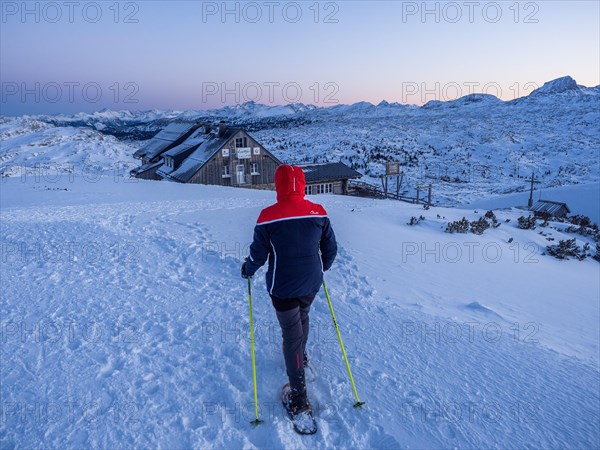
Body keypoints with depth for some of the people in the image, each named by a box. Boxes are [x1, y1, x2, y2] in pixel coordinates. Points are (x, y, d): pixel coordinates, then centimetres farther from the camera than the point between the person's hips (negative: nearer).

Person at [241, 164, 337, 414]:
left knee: (292, 334, 7)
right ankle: (301, 356, 54)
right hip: (311, 285, 4)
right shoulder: (318, 213, -8)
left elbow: (258, 254, -10)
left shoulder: (268, 217, -18)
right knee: (302, 318, 30)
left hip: (283, 288, -4)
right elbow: (330, 248, 2)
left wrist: (247, 270, 12)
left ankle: (299, 395, 11)